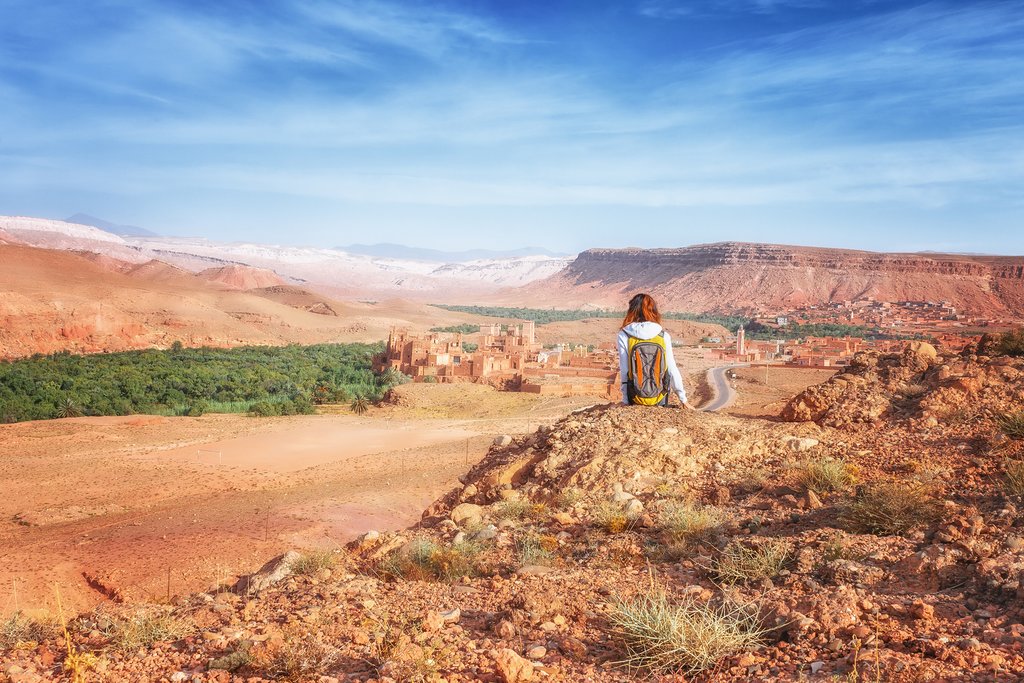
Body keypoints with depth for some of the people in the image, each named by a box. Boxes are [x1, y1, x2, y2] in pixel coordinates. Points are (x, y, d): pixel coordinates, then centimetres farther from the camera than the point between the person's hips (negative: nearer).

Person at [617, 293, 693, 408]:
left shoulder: (624, 335, -7)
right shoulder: (663, 335, -3)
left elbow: (624, 371, -9)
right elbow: (672, 369, -3)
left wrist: (626, 402, -3)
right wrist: (683, 399, 6)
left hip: (636, 399, -1)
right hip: (659, 399, 1)